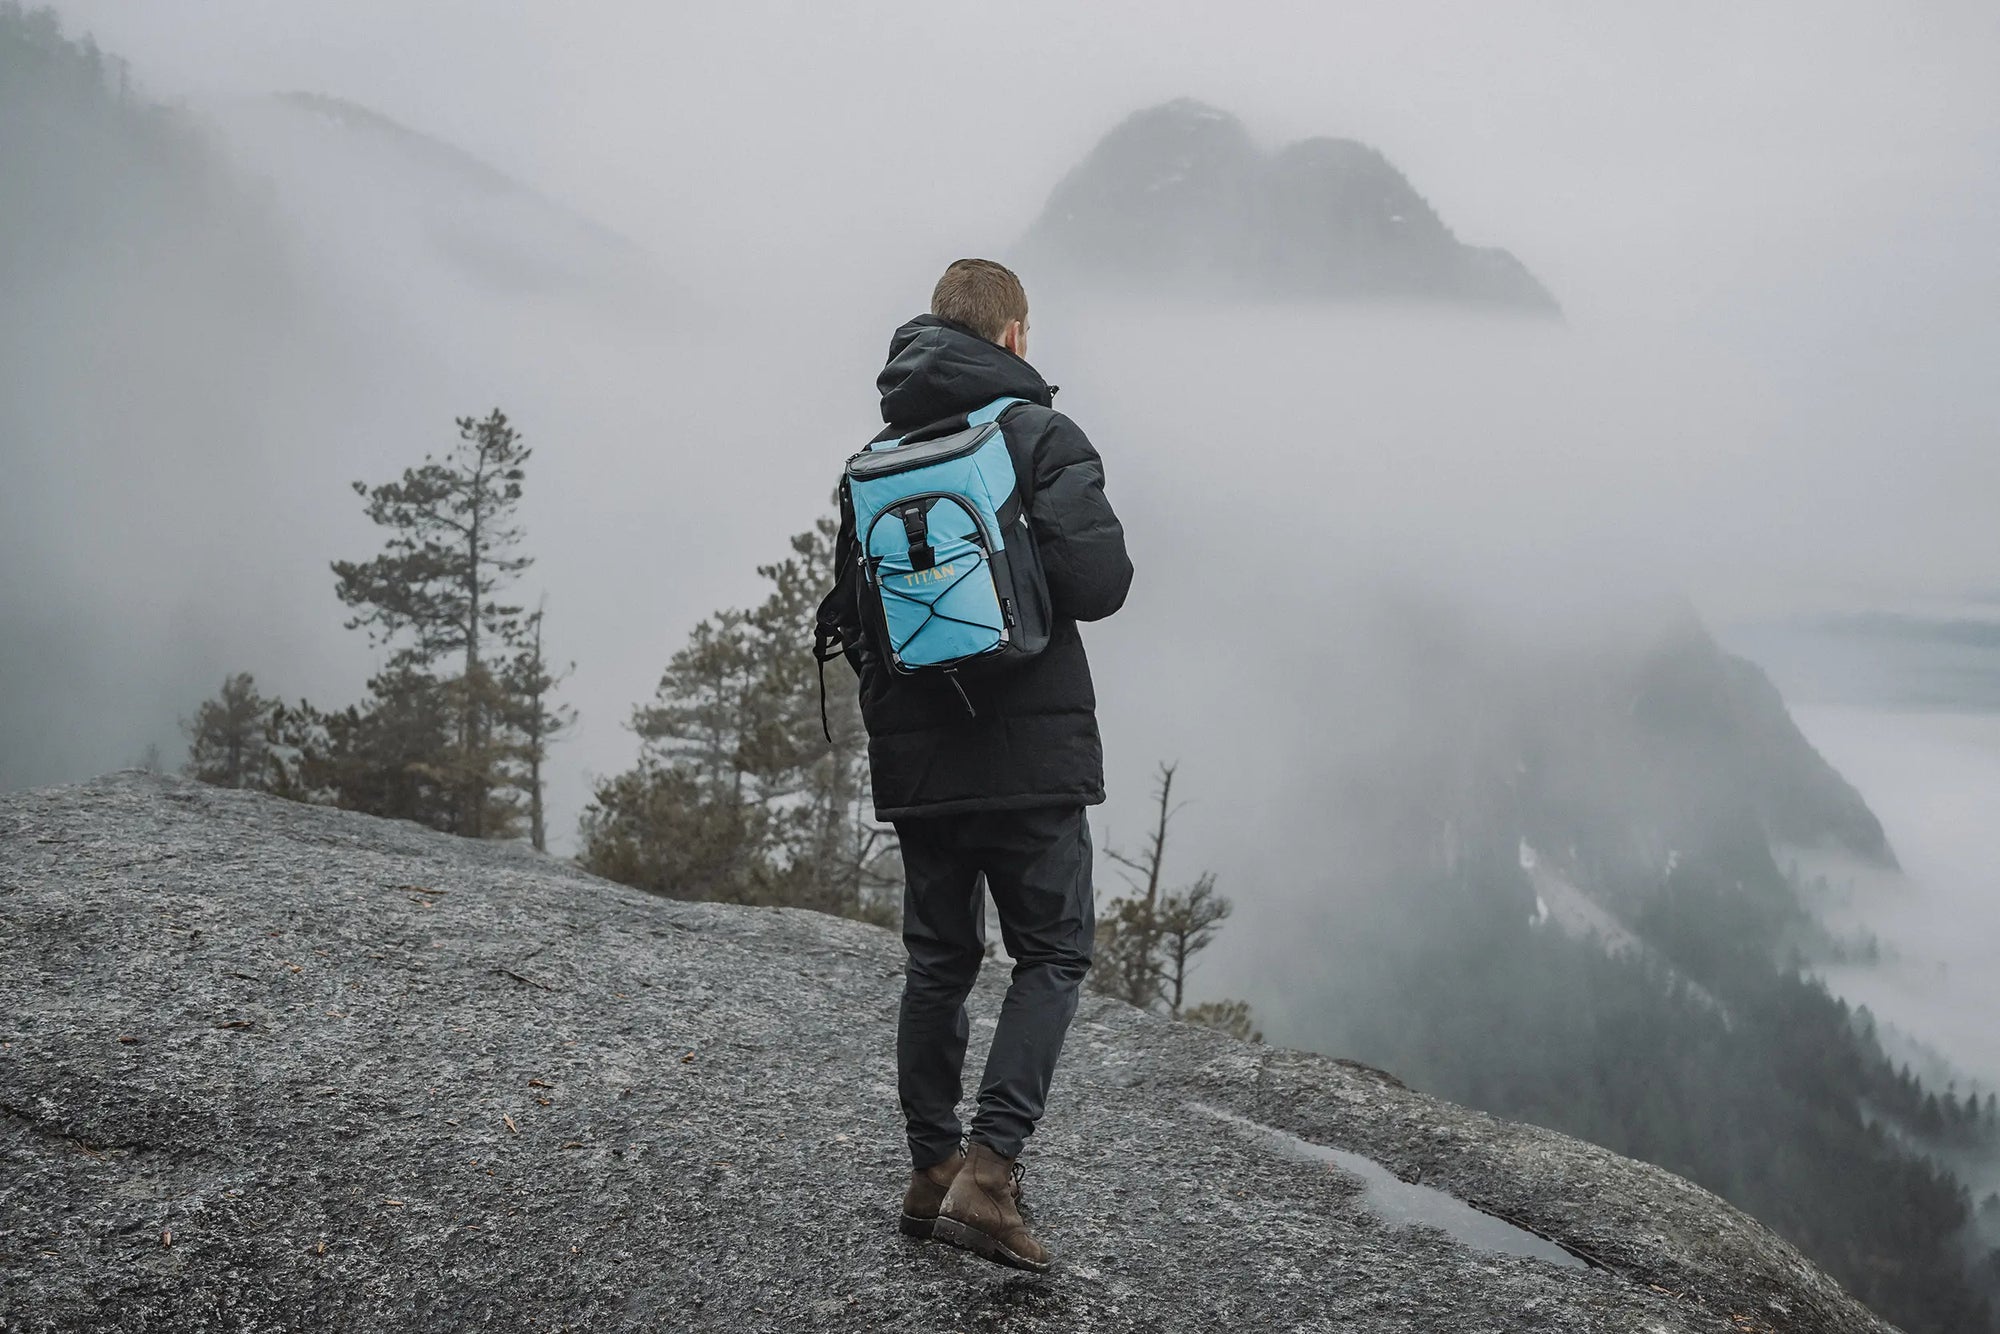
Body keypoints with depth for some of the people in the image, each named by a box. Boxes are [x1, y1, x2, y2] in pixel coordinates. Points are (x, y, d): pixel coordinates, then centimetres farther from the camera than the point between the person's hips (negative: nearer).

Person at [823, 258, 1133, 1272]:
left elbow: (847, 612, 12)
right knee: (1052, 956, 4)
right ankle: (990, 1170, -9)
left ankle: (933, 1171, 17)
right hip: (1030, 758, -5)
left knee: (937, 962, 14)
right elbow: (1097, 580, -17)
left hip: (915, 761, 5)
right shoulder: (1040, 436, -8)